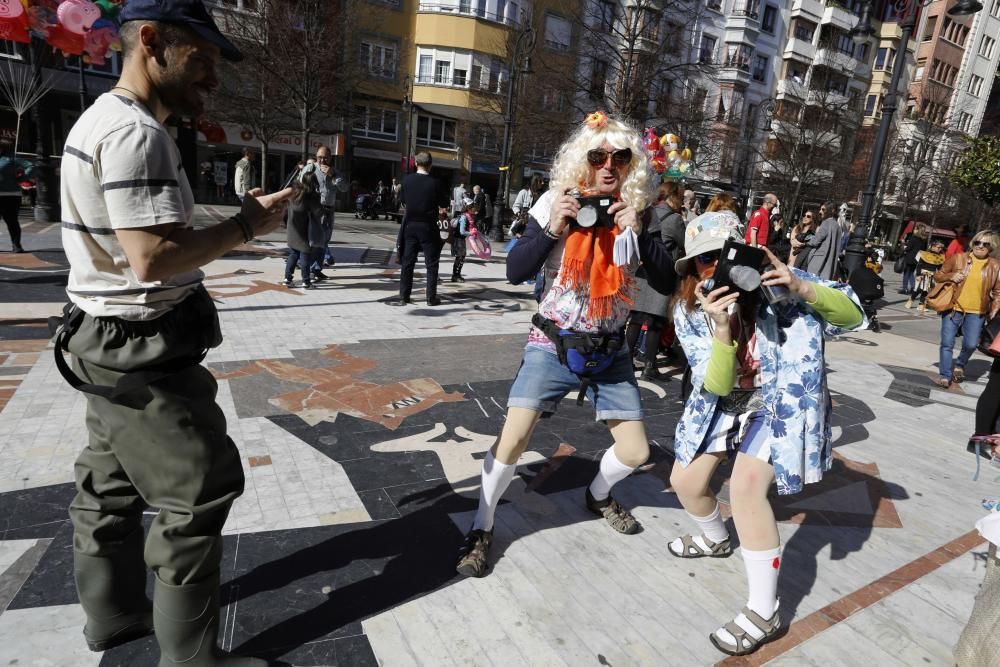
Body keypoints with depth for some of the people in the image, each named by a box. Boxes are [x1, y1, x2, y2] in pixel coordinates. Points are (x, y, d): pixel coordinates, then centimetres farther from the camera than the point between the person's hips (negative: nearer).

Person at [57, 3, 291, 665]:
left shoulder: (102, 119, 15)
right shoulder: (136, 132, -19)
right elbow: (153, 258, -27)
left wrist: (233, 219, 7)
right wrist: (245, 225, -16)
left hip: (113, 342, 11)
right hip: (143, 350, -11)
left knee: (113, 485, 20)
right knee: (198, 495, 0)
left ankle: (114, 613, 40)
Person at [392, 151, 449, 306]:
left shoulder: (407, 180, -2)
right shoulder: (434, 183, -11)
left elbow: (404, 202, 9)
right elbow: (444, 205, -3)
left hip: (410, 226, 3)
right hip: (428, 227, -3)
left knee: (407, 262, 8)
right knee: (431, 264, 6)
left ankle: (404, 297, 9)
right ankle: (431, 298, 8)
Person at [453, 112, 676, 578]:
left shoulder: (637, 212, -2)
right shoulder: (557, 202, -8)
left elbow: (667, 283, -7)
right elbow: (515, 272, -9)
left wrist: (639, 235, -20)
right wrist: (552, 229, -23)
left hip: (609, 351, 3)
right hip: (552, 345, -3)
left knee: (635, 452, 6)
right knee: (512, 441, -11)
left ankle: (597, 496, 40)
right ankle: (481, 529, 14)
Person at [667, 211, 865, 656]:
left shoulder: (771, 285, -22)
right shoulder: (688, 309, -15)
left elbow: (852, 315, -20)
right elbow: (716, 385, -21)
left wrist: (800, 286, -38)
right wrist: (721, 328, -39)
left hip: (782, 401, -4)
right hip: (726, 401, 5)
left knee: (746, 483, -26)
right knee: (684, 481, 7)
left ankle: (764, 613, -8)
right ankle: (714, 539, 43)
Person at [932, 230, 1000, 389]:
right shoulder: (958, 258, 0)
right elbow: (938, 276, 6)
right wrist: (951, 276, -14)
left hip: (976, 312, 1)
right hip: (953, 308, -1)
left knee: (970, 344, -3)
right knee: (947, 343, 0)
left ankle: (960, 365, 28)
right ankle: (945, 375, 12)